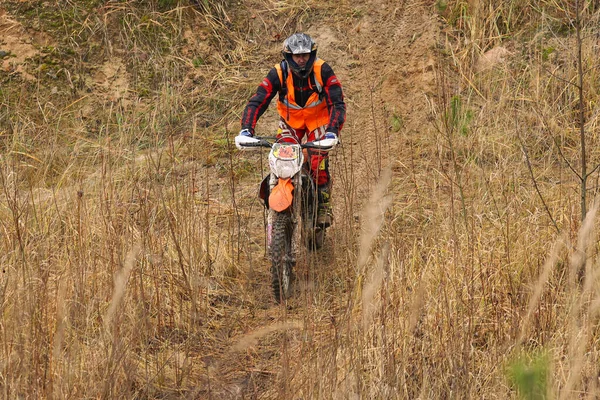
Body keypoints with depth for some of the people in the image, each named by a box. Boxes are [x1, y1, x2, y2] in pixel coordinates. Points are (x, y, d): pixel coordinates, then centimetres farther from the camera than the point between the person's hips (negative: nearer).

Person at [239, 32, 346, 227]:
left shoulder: (323, 71, -23)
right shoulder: (278, 73, -21)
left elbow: (337, 103, -26)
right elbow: (256, 102, -25)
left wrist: (332, 131, -42)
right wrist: (246, 129, -41)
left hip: (318, 120, -2)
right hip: (290, 121, 2)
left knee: (318, 164, -19)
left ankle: (324, 207, 0)